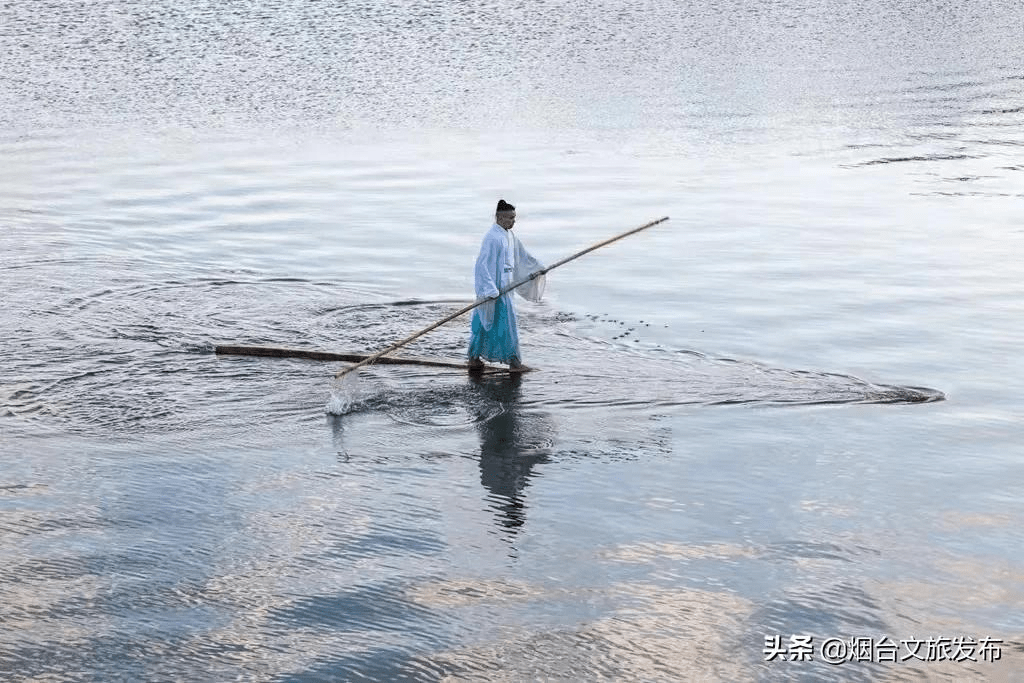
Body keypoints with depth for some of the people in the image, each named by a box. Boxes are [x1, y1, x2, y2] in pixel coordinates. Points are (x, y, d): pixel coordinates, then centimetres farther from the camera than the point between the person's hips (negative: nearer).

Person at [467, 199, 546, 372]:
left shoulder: (509, 235, 10)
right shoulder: (492, 238, -20)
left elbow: (521, 254, 25)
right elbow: (483, 264, -23)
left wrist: (536, 267, 30)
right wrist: (491, 290, -27)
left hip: (504, 286, 9)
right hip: (494, 287, -9)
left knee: (483, 322, 14)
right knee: (506, 322, -4)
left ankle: (474, 358, 21)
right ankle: (513, 361, 3)